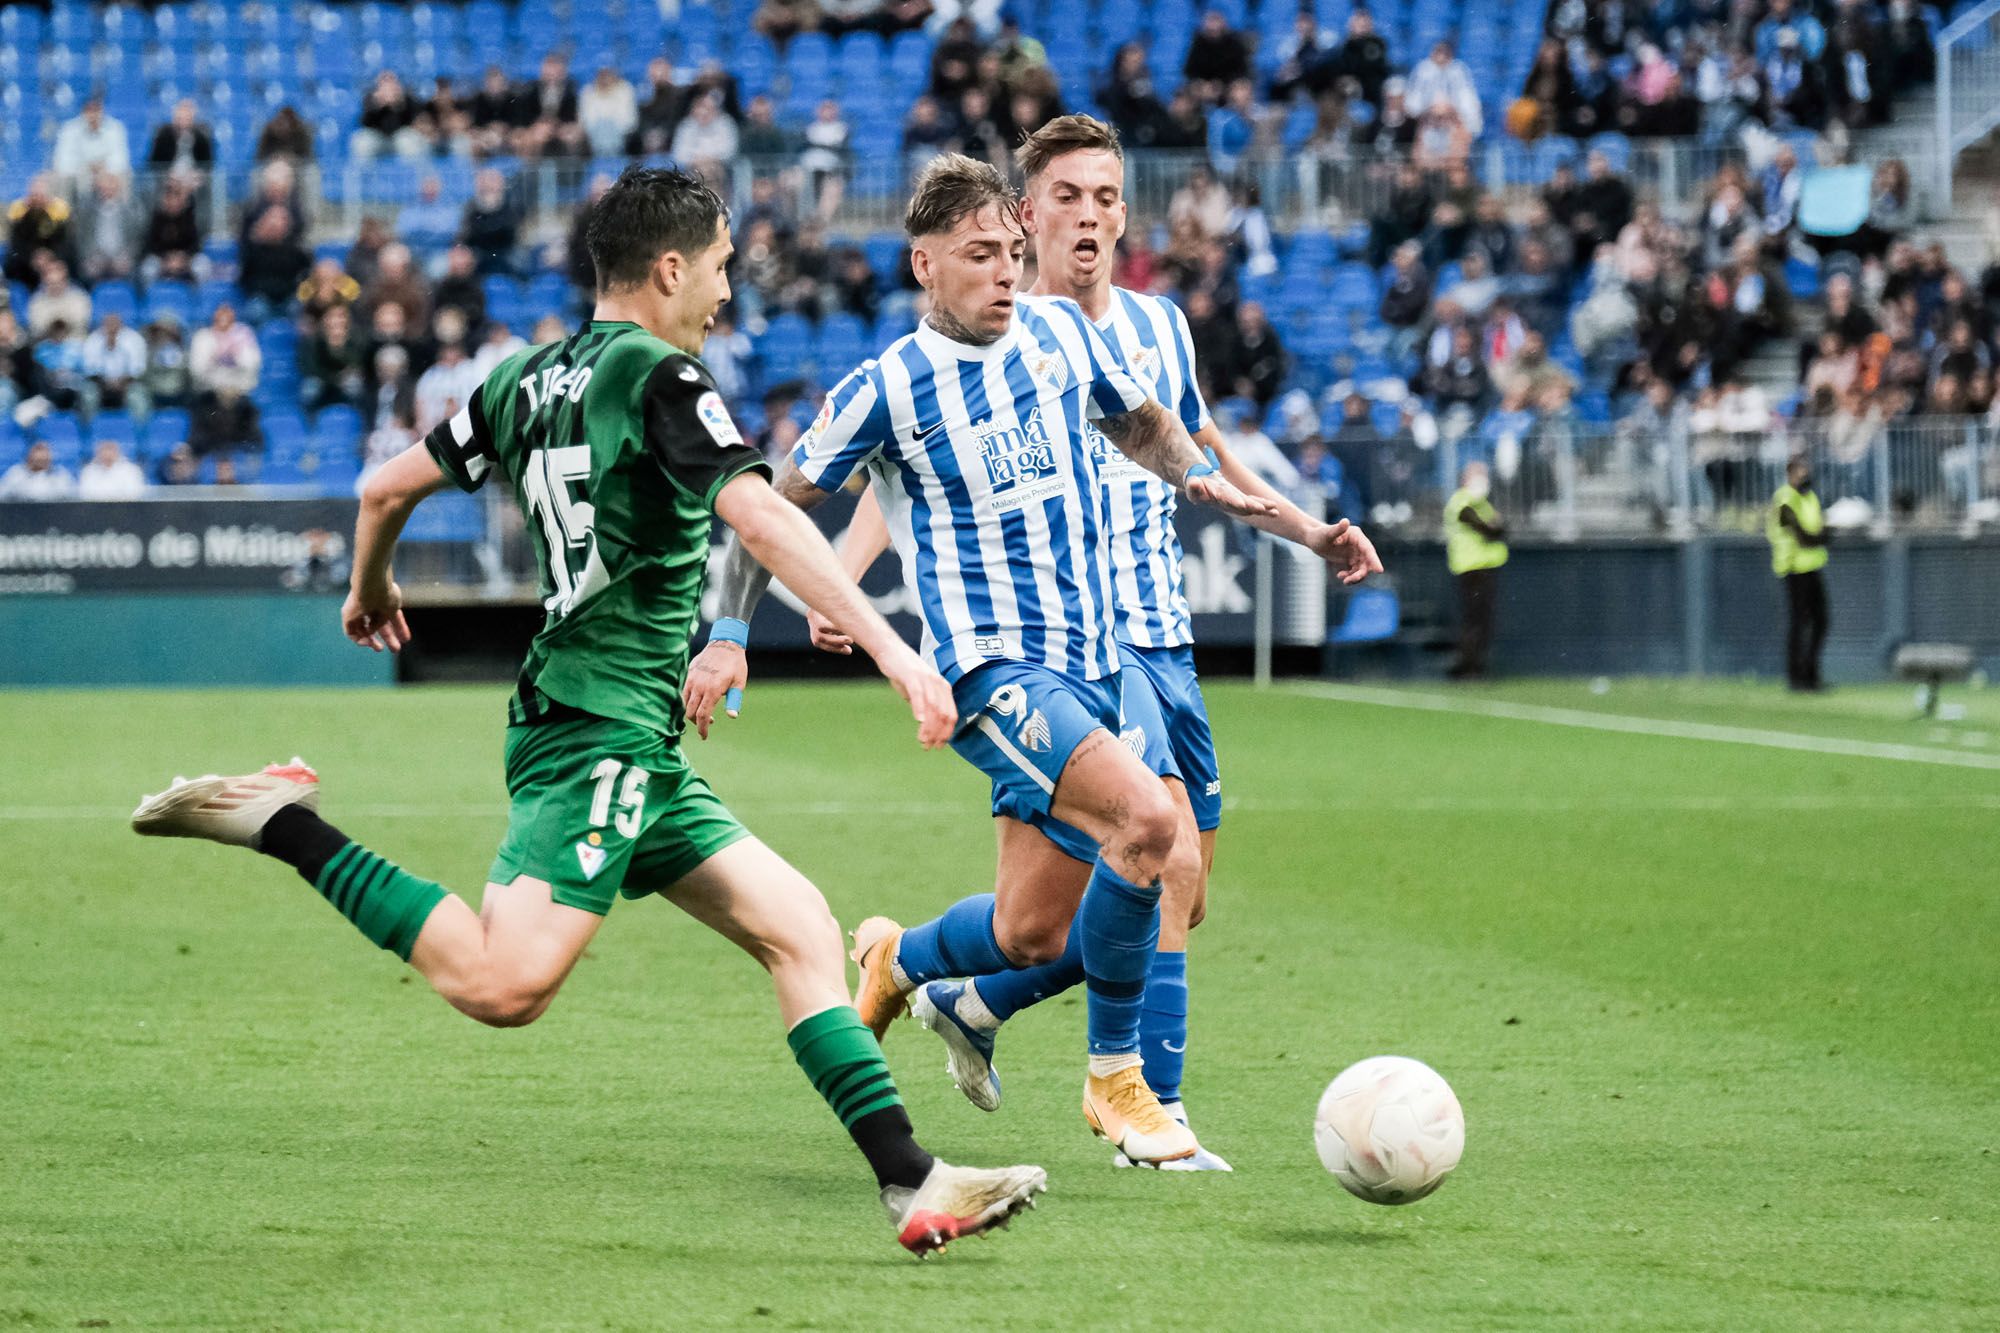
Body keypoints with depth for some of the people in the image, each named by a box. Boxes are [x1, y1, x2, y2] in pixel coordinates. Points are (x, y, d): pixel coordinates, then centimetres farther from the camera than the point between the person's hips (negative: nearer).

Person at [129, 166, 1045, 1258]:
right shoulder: (659, 377, -9)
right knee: (505, 984, -23)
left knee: (798, 929, 6)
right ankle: (286, 825, -12)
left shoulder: (529, 379, 15)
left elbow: (388, 485, 23)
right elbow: (760, 519, -22)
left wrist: (369, 591, 43)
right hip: (601, 725, -10)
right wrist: (888, 646, -25)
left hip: (638, 752, 10)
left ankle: (911, 1180, -2)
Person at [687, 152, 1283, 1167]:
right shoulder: (886, 388, -7)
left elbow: (1137, 421, 27)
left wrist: (1196, 475, 8)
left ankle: (896, 961, 39)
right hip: (987, 667, -6)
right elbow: (775, 506, 4)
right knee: (1147, 819, -29)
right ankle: (1114, 1077, -13)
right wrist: (728, 636, -1)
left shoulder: (1062, 333, 7)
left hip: (1088, 667, 6)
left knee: (1031, 936, 6)